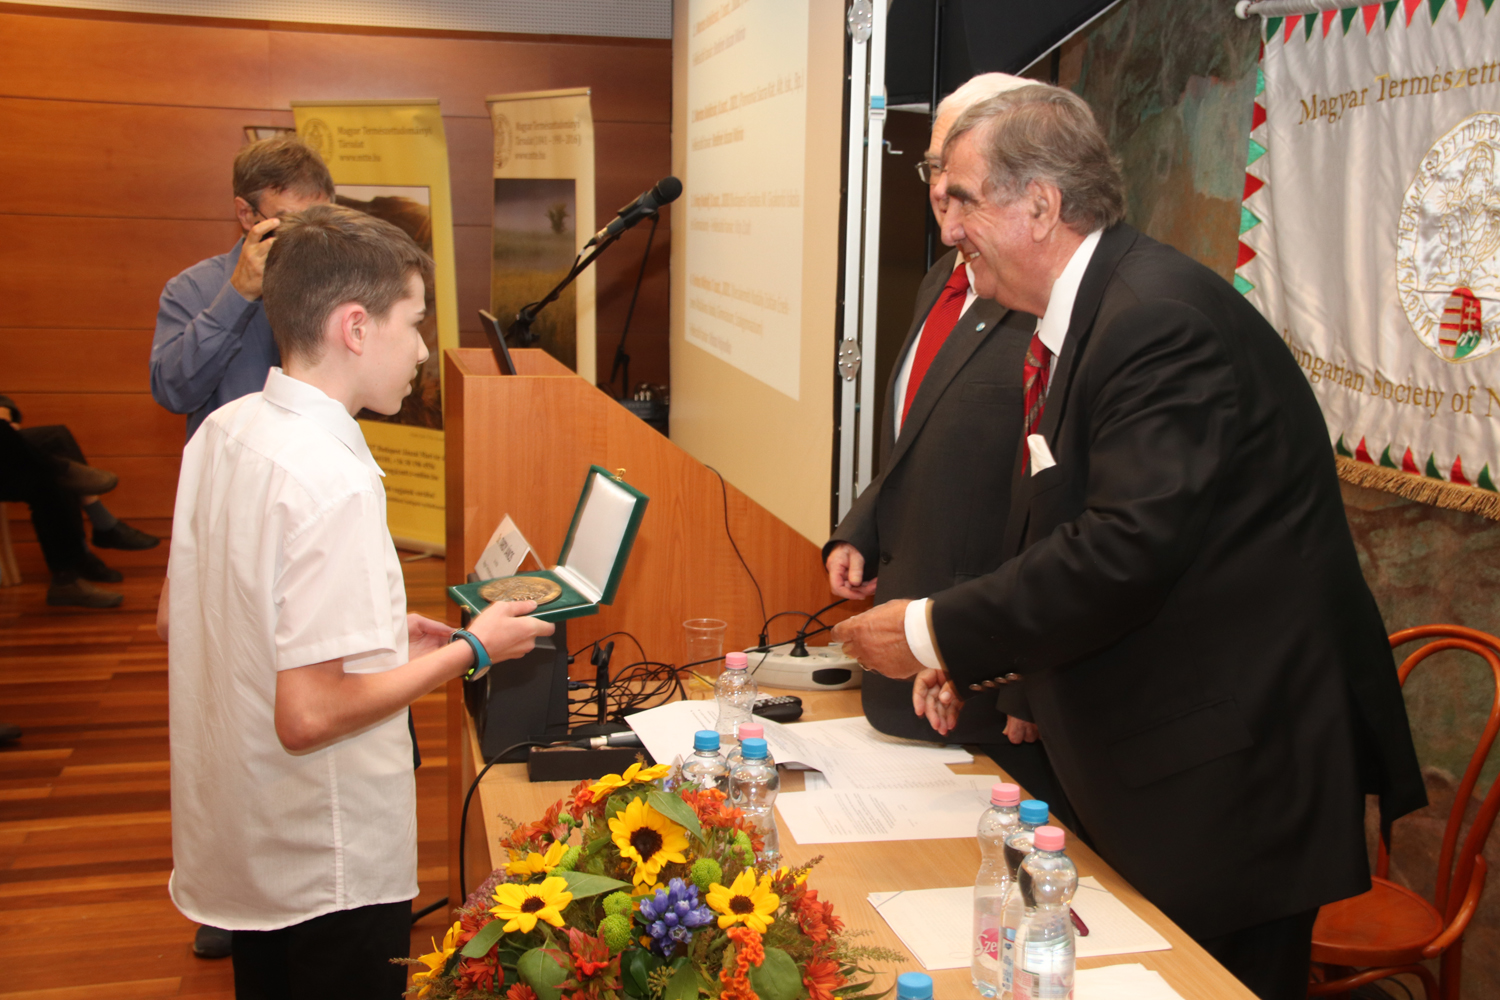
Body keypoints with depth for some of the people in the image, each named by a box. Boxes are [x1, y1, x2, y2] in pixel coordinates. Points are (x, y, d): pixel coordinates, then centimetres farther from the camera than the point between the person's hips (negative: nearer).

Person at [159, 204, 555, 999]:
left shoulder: (222, 431, 0)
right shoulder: (332, 480, -27)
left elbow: (174, 619, 10)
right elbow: (309, 716, -29)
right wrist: (470, 650, -16)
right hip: (328, 867, -8)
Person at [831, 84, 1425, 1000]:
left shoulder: (1162, 318, -22)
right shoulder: (1087, 313, 10)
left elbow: (1129, 547, -28)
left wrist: (939, 633, -19)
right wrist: (974, 654, 4)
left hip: (1228, 771, -10)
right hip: (1150, 752, 10)